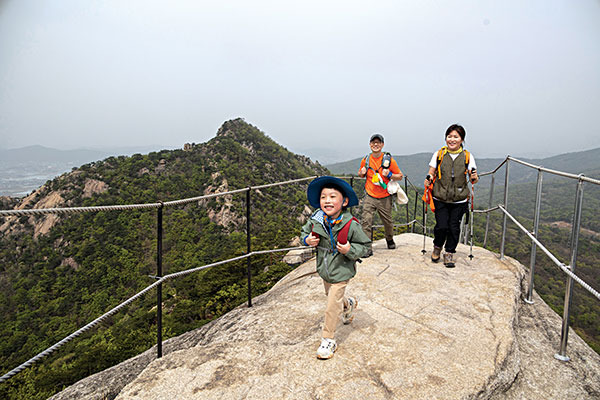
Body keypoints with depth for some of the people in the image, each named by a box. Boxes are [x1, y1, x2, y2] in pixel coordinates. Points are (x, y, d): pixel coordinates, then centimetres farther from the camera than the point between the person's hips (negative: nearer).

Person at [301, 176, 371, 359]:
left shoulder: (351, 225, -24)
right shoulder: (316, 219, -13)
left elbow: (364, 246, -12)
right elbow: (305, 231, 7)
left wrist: (350, 250, -29)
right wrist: (307, 239, -14)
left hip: (341, 272, -5)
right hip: (324, 269, 6)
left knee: (332, 307, 0)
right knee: (332, 295, 29)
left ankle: (328, 340, 22)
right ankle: (349, 304, 62)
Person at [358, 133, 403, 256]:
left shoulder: (389, 159, -5)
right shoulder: (366, 159, 3)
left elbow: (400, 176, 1)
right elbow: (360, 174, 20)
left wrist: (389, 175, -18)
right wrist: (362, 173, -4)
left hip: (385, 198, -1)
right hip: (370, 196, 1)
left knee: (387, 221, 12)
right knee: (366, 221, -11)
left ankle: (390, 239, 42)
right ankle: (367, 248, -5)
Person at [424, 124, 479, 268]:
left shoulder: (467, 156, 3)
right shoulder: (439, 154, 2)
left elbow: (472, 178, 6)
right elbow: (431, 173, 8)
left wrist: (474, 178, -16)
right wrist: (429, 178, -13)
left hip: (459, 200, 1)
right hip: (440, 199, -1)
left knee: (454, 227, 2)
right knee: (441, 226, -7)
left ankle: (449, 253, 23)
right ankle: (437, 247, 23)